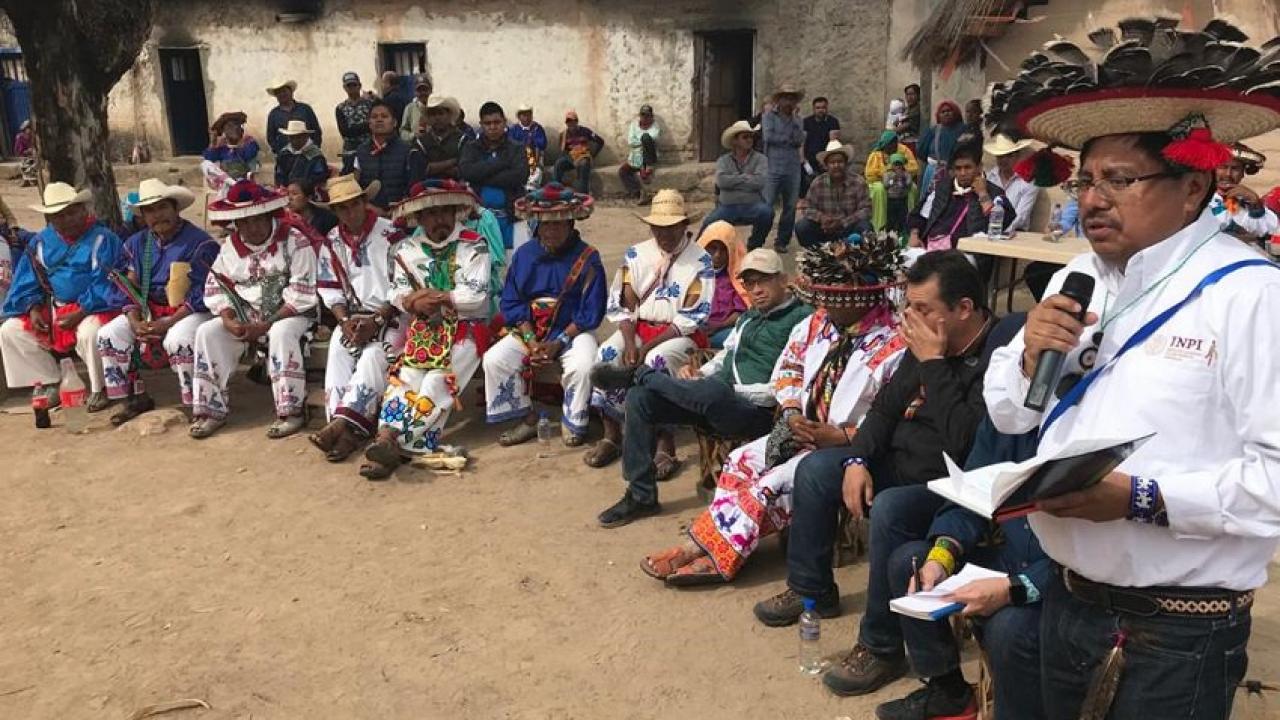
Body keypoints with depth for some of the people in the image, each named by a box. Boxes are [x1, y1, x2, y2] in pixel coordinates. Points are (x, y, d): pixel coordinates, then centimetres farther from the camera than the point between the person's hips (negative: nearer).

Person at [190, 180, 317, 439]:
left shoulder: (295, 241, -12)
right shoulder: (230, 246, 5)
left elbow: (301, 293, -17)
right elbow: (215, 287, 8)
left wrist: (266, 325, -21)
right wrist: (228, 320, -12)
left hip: (288, 314, -5)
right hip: (247, 315, 5)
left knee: (282, 333, -37)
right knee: (207, 332, -15)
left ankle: (291, 410, -27)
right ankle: (211, 409, -9)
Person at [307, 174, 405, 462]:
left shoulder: (390, 234, -5)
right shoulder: (331, 242, 11)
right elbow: (329, 290, 9)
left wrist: (376, 321, -16)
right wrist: (345, 320, -8)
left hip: (390, 315, -4)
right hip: (353, 315, 4)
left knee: (373, 355, -30)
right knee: (338, 350, -23)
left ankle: (343, 423, -36)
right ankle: (348, 430, -32)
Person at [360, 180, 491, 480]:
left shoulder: (473, 246, -1)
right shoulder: (408, 249, 13)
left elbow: (476, 295, -11)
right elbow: (398, 295, 5)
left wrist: (435, 295, -7)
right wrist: (416, 303, -17)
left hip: (465, 329, -4)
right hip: (424, 329, 4)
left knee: (437, 381, -25)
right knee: (405, 376, -21)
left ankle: (395, 442, -36)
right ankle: (386, 438, -38)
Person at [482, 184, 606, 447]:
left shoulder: (587, 258, -7)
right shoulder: (524, 254, 3)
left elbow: (591, 312, -9)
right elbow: (511, 303, 1)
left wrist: (559, 343, -18)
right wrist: (532, 341, -13)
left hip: (572, 331, -3)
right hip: (529, 330, 3)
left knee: (582, 365, -32)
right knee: (494, 359, -18)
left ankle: (572, 423, -5)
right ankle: (526, 418, -1)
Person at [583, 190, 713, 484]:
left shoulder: (700, 260, -7)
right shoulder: (635, 254, 7)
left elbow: (692, 318, -12)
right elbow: (623, 305, 4)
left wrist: (648, 346, -18)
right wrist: (630, 342, -14)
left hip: (681, 333, -4)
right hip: (639, 327, 4)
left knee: (657, 360, -35)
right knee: (606, 354, -23)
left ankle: (665, 444, -26)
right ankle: (611, 436, -12)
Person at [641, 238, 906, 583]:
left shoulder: (893, 348, -22)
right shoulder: (818, 323, 0)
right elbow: (788, 369, 15)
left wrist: (837, 435, -25)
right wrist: (792, 413, -2)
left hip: (848, 446, -8)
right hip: (804, 429, 8)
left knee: (774, 483, -22)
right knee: (740, 461, -5)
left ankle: (700, 548, -10)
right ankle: (716, 553, -8)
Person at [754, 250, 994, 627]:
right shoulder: (925, 344, 4)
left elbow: (963, 440, -32)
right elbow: (886, 407, 12)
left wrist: (933, 362, -25)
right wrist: (857, 460, -5)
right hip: (898, 463, 9)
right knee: (815, 468, 3)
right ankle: (811, 590, 16)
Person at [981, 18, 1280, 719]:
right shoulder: (1075, 280, 6)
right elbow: (1010, 417, 9)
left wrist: (1142, 498, -28)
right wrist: (1030, 357, -9)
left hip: (1179, 633, -6)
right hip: (1066, 602, 7)